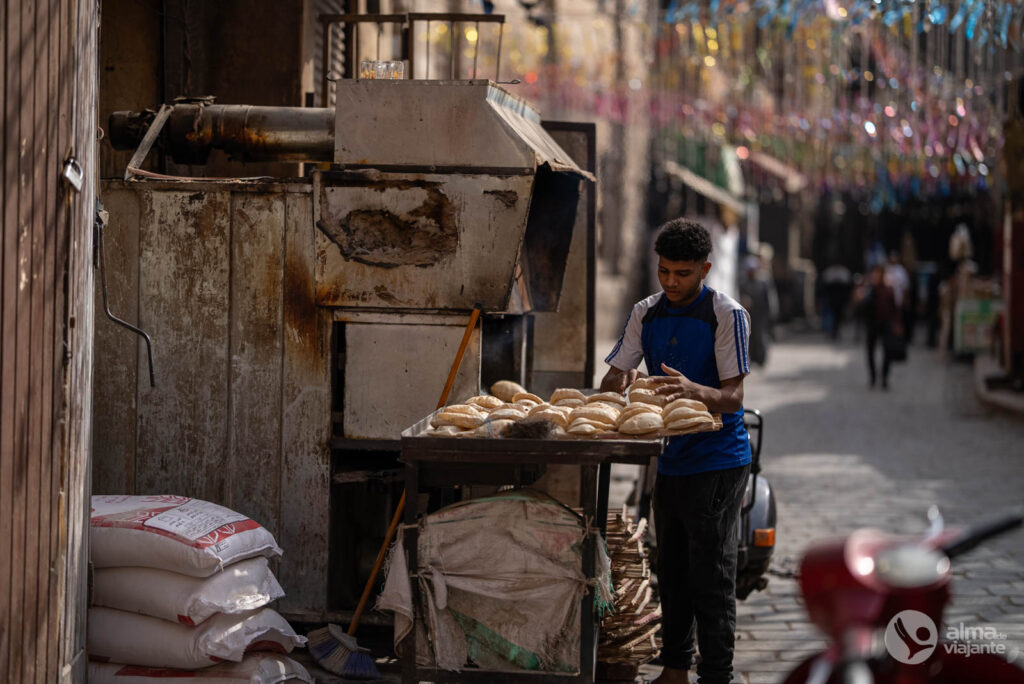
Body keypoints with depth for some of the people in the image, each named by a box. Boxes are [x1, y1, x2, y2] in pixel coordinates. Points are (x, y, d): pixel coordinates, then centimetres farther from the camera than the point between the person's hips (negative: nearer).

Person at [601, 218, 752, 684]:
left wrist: (694, 390, -36)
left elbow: (733, 397, -15)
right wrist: (619, 382, -17)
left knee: (711, 575, -6)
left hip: (717, 461, -6)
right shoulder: (645, 314, 8)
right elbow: (611, 379, 7)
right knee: (671, 571, 11)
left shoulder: (727, 316, -10)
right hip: (671, 460, 6)